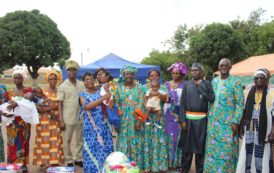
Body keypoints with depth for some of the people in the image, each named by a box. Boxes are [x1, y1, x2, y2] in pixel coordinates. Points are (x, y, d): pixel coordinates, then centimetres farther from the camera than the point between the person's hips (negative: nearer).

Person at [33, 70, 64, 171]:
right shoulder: (42, 91, 4)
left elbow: (59, 105, -4)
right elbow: (38, 106, -3)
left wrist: (46, 108, -14)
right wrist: (50, 111, -17)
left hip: (55, 120, 1)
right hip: (44, 120, -1)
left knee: (55, 141, 0)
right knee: (44, 140, -1)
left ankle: (54, 162, 4)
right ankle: (44, 162, 3)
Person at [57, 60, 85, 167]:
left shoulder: (82, 85, 4)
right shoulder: (62, 86, -4)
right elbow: (59, 104, -6)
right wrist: (61, 120, -11)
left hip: (80, 117, 3)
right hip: (68, 118, -3)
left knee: (80, 140, 12)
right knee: (67, 141, 5)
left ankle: (78, 159, 27)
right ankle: (69, 161, 17)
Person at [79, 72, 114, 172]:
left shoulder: (100, 91, 8)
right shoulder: (83, 94, 3)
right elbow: (87, 106, -16)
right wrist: (102, 98, -21)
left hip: (102, 124, 2)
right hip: (91, 126, -2)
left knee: (105, 147, 3)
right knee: (92, 148, 1)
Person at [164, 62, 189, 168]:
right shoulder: (167, 85, 12)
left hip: (180, 116, -3)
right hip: (169, 116, 3)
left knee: (179, 138, 0)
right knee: (169, 138, 4)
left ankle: (179, 162, 8)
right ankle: (170, 162, 11)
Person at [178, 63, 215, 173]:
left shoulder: (207, 84, 3)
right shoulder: (187, 84, 6)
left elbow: (211, 99, -11)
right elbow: (182, 103, 2)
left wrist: (200, 87, -10)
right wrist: (182, 120, -6)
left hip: (201, 119, -1)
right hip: (188, 118, 1)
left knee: (200, 145, 4)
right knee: (187, 145, 6)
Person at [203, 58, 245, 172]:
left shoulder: (235, 82, -7)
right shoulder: (214, 81, 9)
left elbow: (240, 104, -8)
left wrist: (236, 121, -14)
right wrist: (209, 116, 10)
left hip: (228, 122, -5)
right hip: (213, 121, 5)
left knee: (226, 149, 0)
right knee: (212, 148, 10)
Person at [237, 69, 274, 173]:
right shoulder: (250, 92, 11)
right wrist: (241, 127, 12)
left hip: (263, 130, -4)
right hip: (250, 130, 4)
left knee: (262, 156, -2)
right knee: (247, 154, 9)